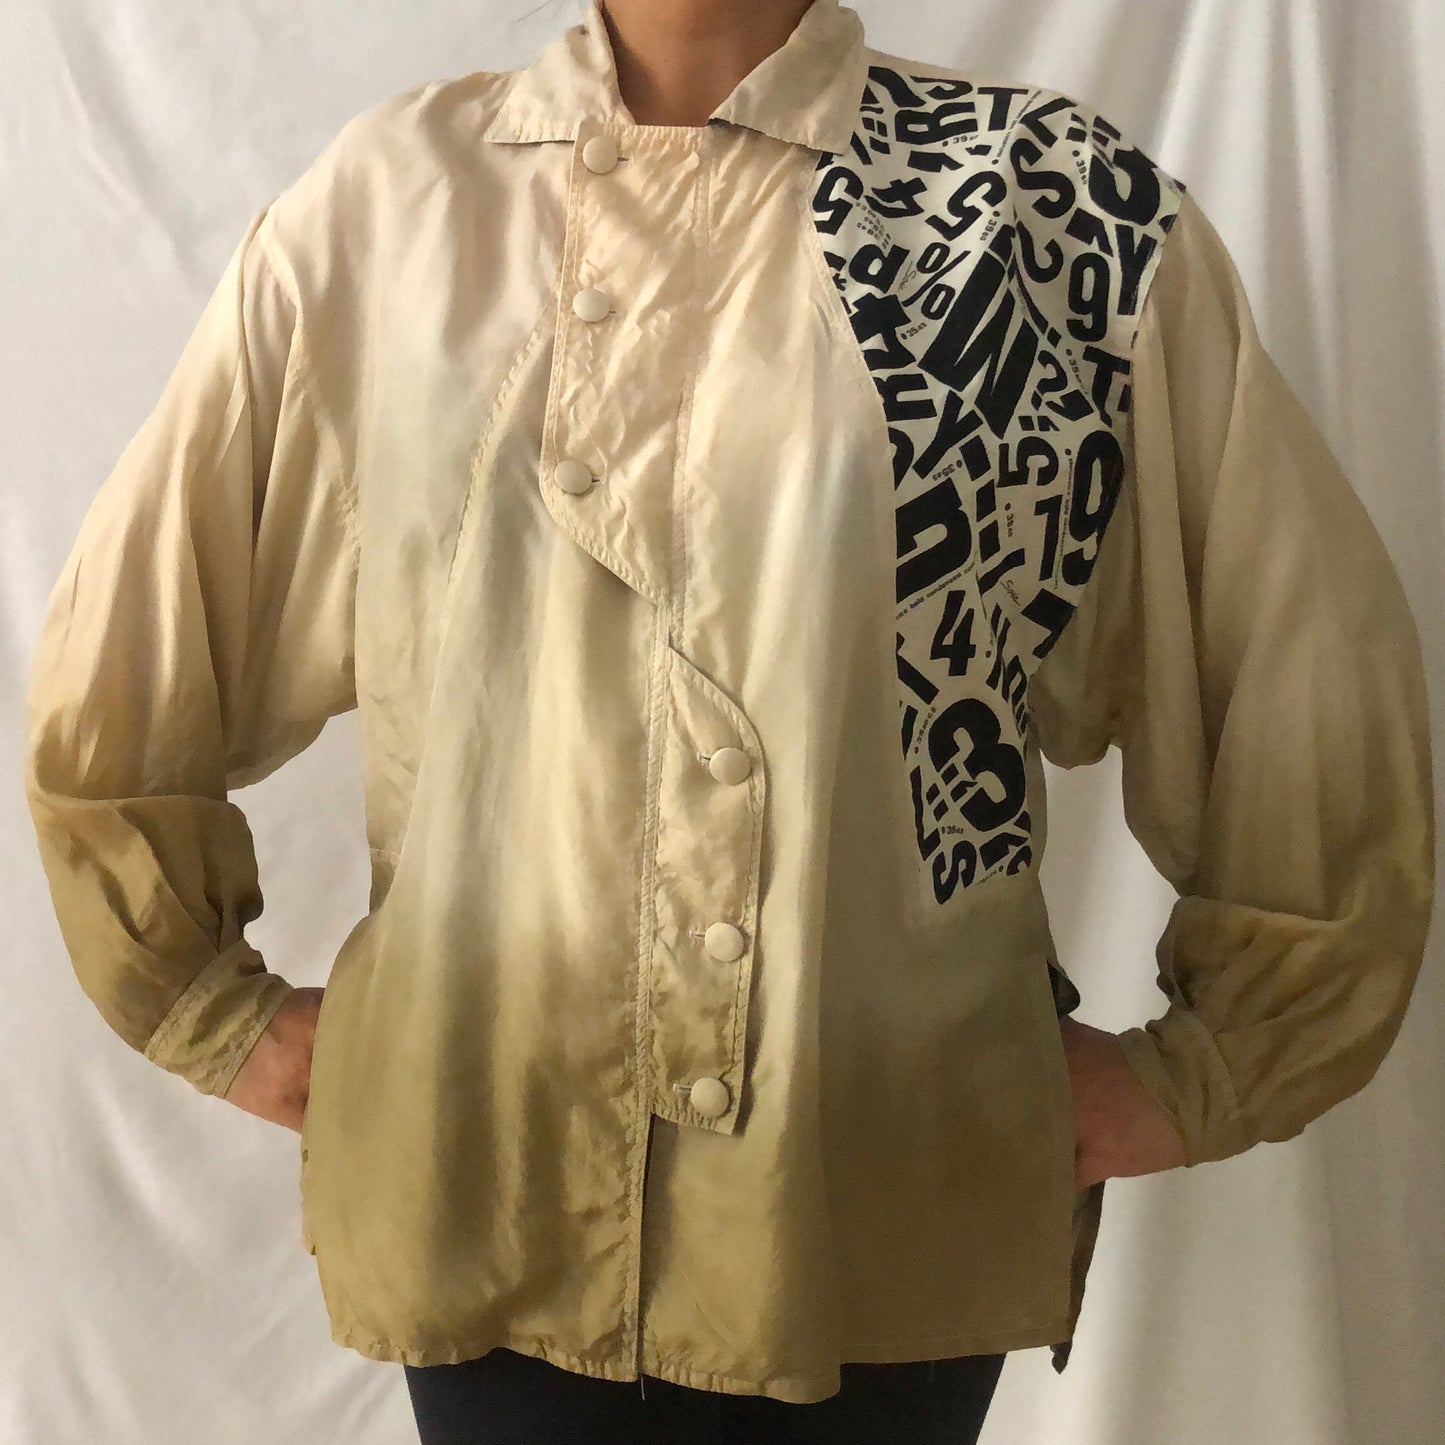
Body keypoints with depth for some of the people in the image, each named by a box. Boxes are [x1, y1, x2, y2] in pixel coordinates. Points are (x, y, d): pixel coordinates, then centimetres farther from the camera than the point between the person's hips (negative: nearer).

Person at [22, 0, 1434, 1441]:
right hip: (491, 1200, 1)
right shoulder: (377, 204, -1)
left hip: (898, 1213, 0)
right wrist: (225, 1020, 9)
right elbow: (117, 676, 8)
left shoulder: (1078, 210, -5)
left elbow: (1326, 688, 1)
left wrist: (1198, 1074, 2)